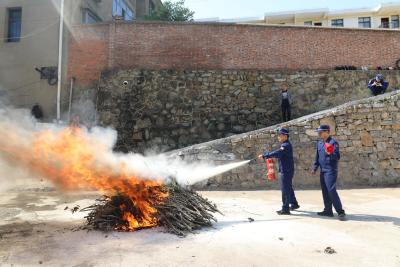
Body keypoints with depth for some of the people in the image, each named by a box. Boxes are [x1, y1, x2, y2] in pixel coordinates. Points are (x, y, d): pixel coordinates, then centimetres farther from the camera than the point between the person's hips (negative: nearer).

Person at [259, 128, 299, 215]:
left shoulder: (286, 145, -19)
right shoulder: (285, 145, 14)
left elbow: (277, 153, -31)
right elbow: (279, 154, 12)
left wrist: (264, 155, -30)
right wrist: (266, 155, 0)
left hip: (286, 171, -10)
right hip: (286, 170, 10)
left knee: (285, 190, -4)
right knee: (289, 188, 21)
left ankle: (285, 209, 2)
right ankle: (294, 204, 36)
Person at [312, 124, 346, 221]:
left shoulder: (333, 142, -11)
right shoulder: (319, 143, 13)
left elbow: (337, 157, -17)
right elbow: (317, 157, 20)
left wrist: (330, 154, -35)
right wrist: (315, 168, 17)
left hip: (330, 171, -8)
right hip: (322, 171, 8)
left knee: (331, 190, -12)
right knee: (325, 191, 12)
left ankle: (341, 212, -6)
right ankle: (328, 210, 22)